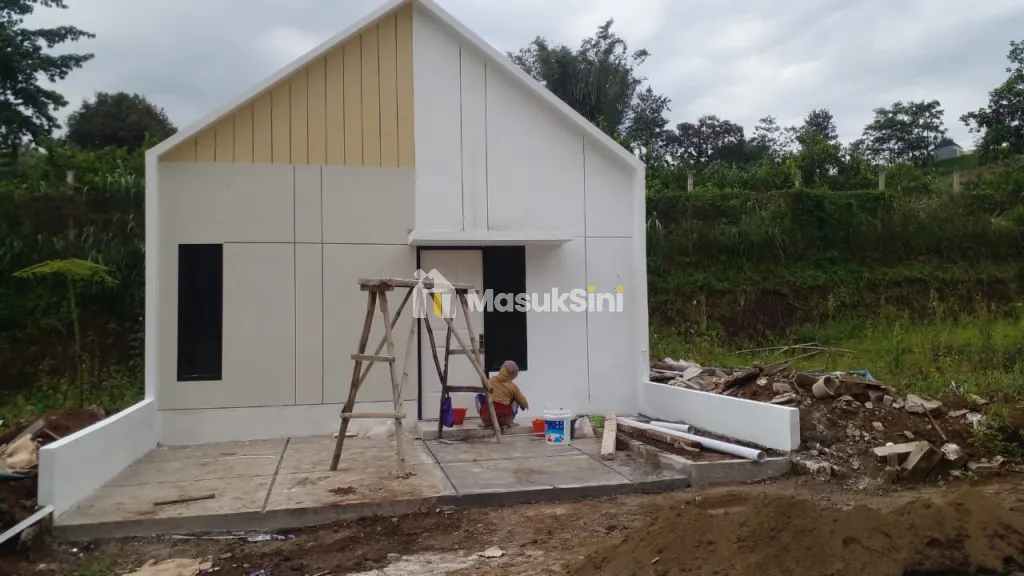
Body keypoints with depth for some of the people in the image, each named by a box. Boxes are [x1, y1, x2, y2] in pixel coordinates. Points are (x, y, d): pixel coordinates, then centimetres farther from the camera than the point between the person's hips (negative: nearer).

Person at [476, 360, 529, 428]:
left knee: (479, 396, 28)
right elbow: (524, 405, 13)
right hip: (504, 419, -1)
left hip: (486, 416, 1)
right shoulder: (513, 387, 7)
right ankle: (509, 422, 16)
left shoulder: (492, 380, 11)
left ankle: (487, 422, 16)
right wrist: (525, 405, 35)